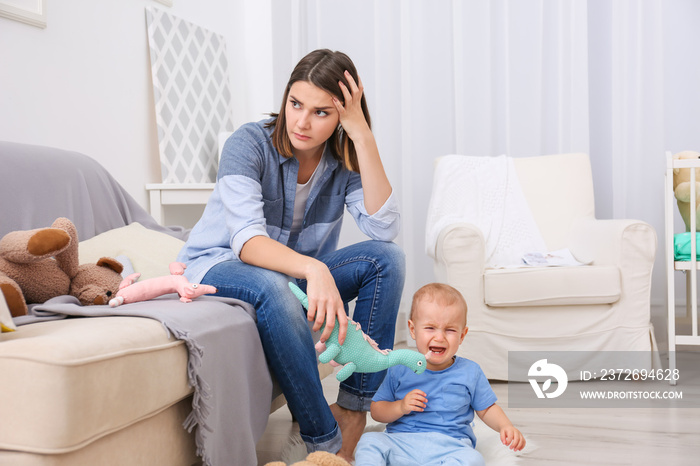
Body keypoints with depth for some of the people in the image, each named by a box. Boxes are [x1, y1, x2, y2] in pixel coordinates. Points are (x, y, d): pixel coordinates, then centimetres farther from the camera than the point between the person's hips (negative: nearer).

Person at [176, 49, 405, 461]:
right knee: (273, 287, -39)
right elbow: (247, 241, -31)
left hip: (297, 275, 5)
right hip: (218, 268, -4)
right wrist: (314, 269, -50)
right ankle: (325, 441, -28)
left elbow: (385, 229, -22)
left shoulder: (345, 160, -5)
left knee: (387, 258, -17)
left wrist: (363, 134, -25)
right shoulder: (250, 144, -18)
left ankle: (353, 407, -16)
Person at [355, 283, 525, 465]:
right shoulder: (400, 369, 5)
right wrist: (401, 407, -11)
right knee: (370, 440, -25)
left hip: (449, 446, 0)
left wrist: (505, 427, -3)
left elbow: (487, 409, 17)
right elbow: (376, 411, 8)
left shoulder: (470, 372, 6)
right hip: (400, 441, 1)